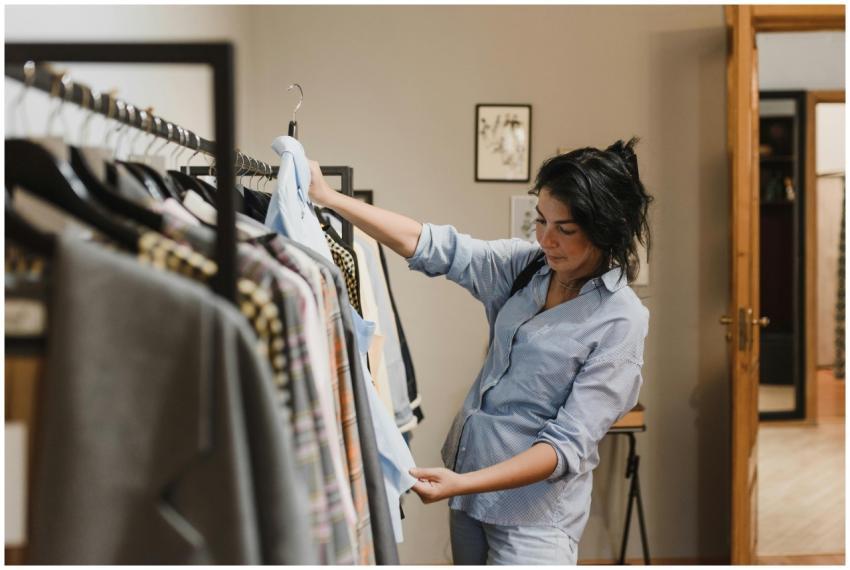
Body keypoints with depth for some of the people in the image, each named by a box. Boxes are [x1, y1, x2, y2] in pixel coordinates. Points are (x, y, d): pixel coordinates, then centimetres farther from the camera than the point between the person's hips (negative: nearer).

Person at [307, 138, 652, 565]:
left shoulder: (621, 321, -17)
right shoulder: (526, 264, -2)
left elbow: (568, 443, -21)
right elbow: (431, 246, -7)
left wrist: (461, 484, -29)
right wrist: (328, 197, -13)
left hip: (533, 508, -5)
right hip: (468, 473, 6)